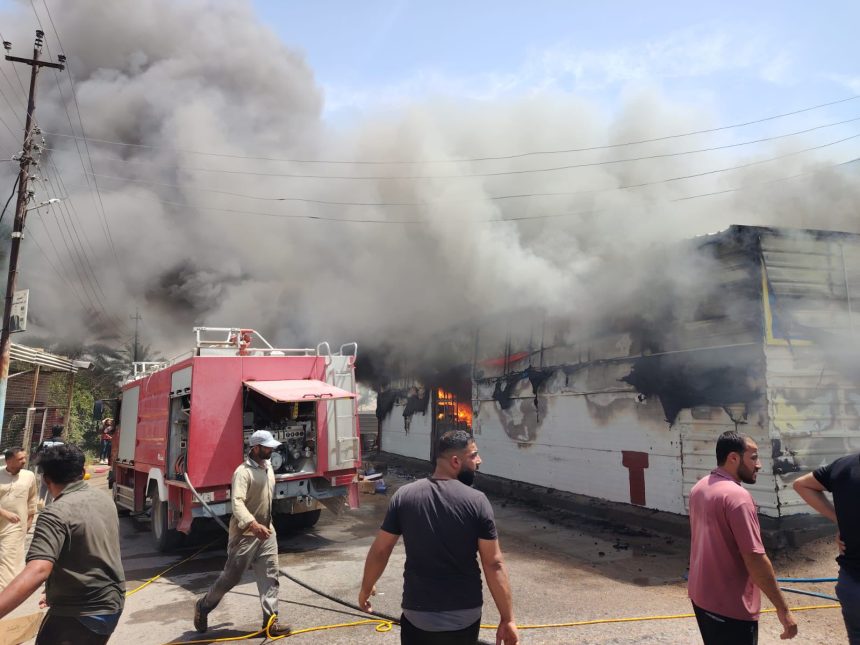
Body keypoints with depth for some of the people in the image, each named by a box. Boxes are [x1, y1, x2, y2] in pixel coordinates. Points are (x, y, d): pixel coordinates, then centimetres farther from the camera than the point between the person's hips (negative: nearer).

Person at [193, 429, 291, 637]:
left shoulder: (268, 466, 8)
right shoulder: (243, 472, -20)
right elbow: (237, 503, -33)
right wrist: (253, 525, -47)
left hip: (267, 532, 7)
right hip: (245, 534, -7)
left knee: (270, 576, 2)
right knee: (231, 576, 6)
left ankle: (271, 620, 7)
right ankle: (203, 606, 30)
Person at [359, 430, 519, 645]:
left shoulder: (404, 496, -7)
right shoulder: (477, 501, -12)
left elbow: (379, 551, 1)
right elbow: (494, 565, -12)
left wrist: (366, 588, 17)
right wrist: (507, 619, -4)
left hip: (418, 615, 0)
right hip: (466, 616, 0)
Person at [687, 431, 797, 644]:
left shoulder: (699, 488, 5)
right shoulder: (737, 496, -23)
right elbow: (755, 559, -24)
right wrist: (783, 609, -15)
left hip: (700, 595, 8)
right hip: (730, 607, -8)